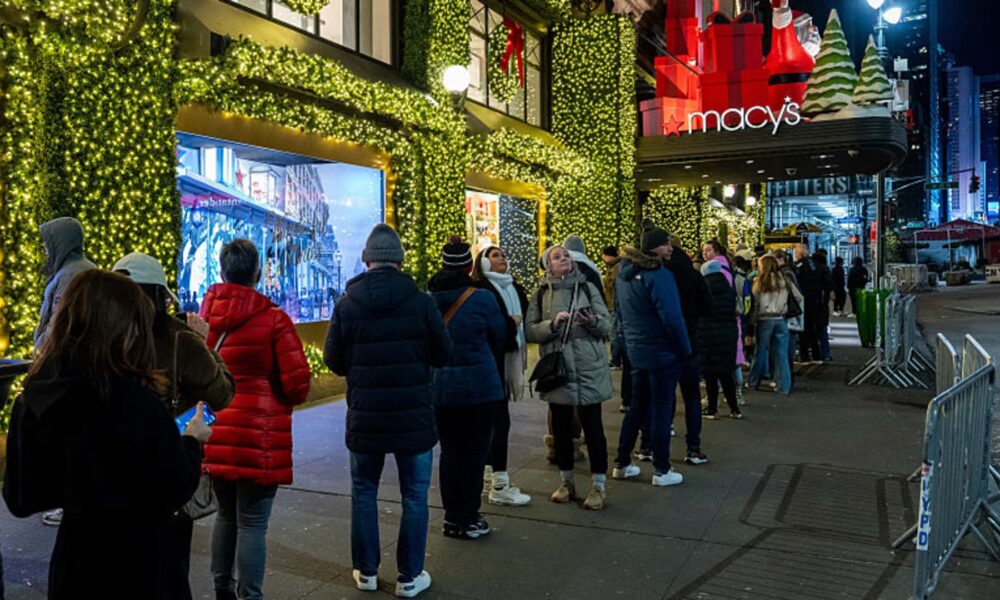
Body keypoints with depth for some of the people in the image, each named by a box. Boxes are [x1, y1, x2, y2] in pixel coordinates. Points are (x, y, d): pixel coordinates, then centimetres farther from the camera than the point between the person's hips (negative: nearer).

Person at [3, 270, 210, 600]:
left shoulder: (33, 399, -7)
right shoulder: (136, 402, -24)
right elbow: (176, 489, -16)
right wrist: (192, 440, 1)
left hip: (72, 564, 5)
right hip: (136, 566, -5)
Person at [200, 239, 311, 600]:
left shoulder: (203, 319, 3)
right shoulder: (273, 319, -12)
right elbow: (298, 385, -13)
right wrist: (284, 401, 7)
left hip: (215, 435, 6)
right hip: (257, 438, -5)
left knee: (226, 515, 21)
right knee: (252, 523, 3)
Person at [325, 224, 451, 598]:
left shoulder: (346, 304, -6)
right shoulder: (421, 302, -10)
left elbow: (334, 362, 1)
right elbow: (443, 356, -2)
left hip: (364, 416, 2)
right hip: (414, 415, -1)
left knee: (363, 491, 18)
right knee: (414, 496, 10)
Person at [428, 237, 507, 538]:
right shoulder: (482, 298, -12)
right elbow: (499, 338, 2)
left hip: (438, 387, 4)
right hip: (478, 386, -4)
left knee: (449, 451, 14)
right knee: (474, 452, 6)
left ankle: (452, 517, 22)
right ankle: (467, 520, 13)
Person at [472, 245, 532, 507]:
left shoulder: (515, 288, 13)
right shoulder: (480, 289, -8)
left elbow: (524, 317, 12)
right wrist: (510, 322, -13)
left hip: (508, 358, 7)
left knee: (493, 418, 14)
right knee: (500, 419, -7)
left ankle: (489, 476, 24)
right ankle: (499, 486, 0)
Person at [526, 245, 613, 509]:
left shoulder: (587, 288, 4)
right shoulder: (541, 295, 6)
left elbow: (607, 325, 1)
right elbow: (529, 331, -1)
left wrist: (593, 321, -20)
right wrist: (552, 324, -17)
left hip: (589, 368, -1)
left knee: (593, 426, 1)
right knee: (561, 427, 10)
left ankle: (599, 486, 11)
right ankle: (566, 482, 26)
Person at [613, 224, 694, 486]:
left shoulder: (624, 274, 9)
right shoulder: (659, 275, -18)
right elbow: (672, 317, -22)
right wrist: (685, 349, -11)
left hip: (636, 350, 8)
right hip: (662, 352, -8)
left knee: (637, 406, 17)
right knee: (662, 410, 2)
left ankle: (622, 464, 23)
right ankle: (662, 471, 11)